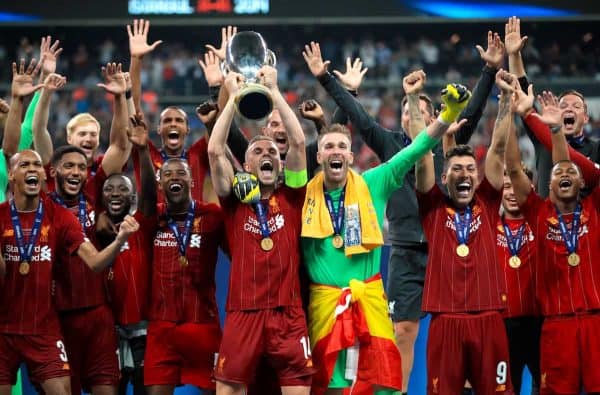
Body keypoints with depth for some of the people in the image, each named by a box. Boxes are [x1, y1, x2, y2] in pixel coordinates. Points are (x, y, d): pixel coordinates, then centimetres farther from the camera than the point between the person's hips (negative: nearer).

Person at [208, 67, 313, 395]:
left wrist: (273, 90, 2)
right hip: (243, 312, 0)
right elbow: (215, 151, -2)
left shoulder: (290, 197, 10)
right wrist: (233, 96, 3)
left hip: (287, 313, 0)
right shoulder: (235, 201, 9)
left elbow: (298, 142, 0)